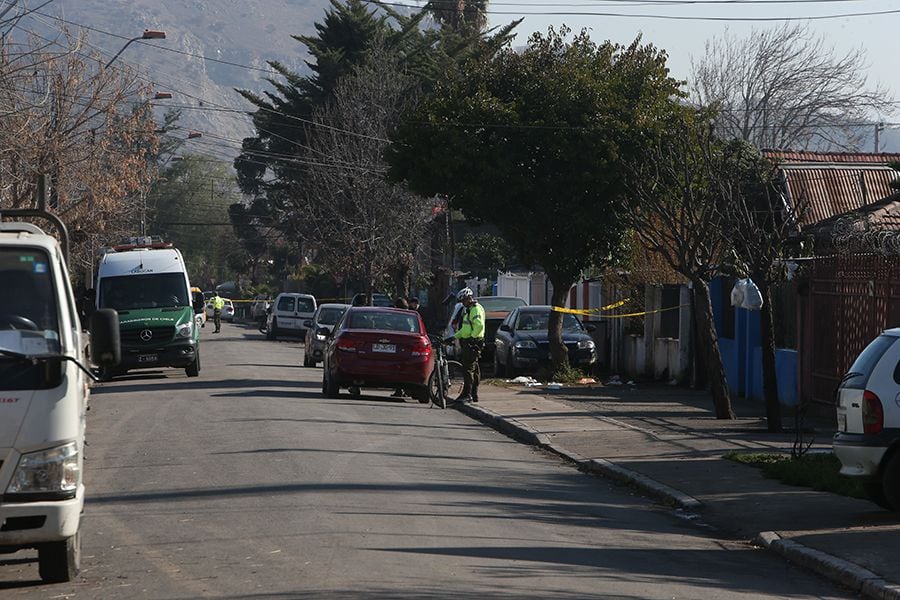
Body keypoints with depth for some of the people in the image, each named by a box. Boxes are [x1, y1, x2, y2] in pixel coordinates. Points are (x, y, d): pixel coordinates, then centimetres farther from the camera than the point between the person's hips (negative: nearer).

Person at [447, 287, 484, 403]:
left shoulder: (476, 309, -11)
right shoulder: (468, 310, 22)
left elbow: (479, 325, -25)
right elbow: (465, 329, 28)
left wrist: (472, 337, -23)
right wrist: (454, 337, 20)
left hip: (473, 342, -10)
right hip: (467, 343, 10)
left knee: (468, 368, -13)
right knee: (474, 370, 11)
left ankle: (467, 395, -15)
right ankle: (474, 395, 14)